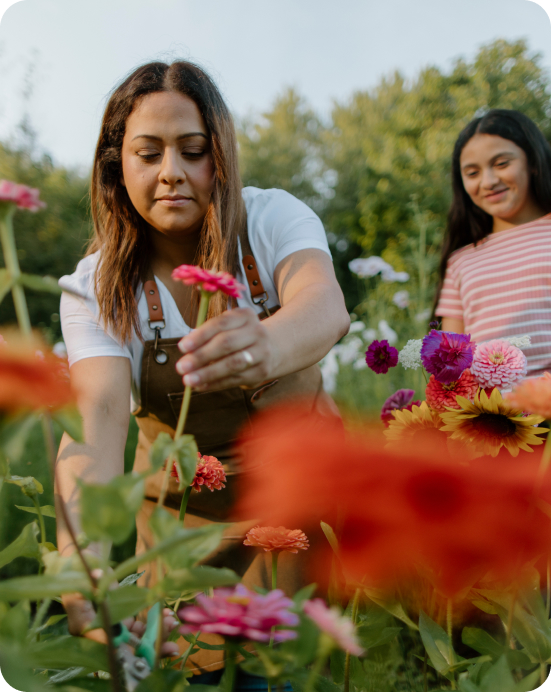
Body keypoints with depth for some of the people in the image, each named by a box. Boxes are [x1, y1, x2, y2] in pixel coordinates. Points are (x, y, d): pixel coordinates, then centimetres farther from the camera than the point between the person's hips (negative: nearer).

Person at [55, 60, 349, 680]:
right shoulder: (95, 286, -15)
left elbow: (325, 304, -36)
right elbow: (97, 412, -31)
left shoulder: (274, 218, -15)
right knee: (192, 669, 7)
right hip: (185, 508, 1)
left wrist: (267, 344, -60)